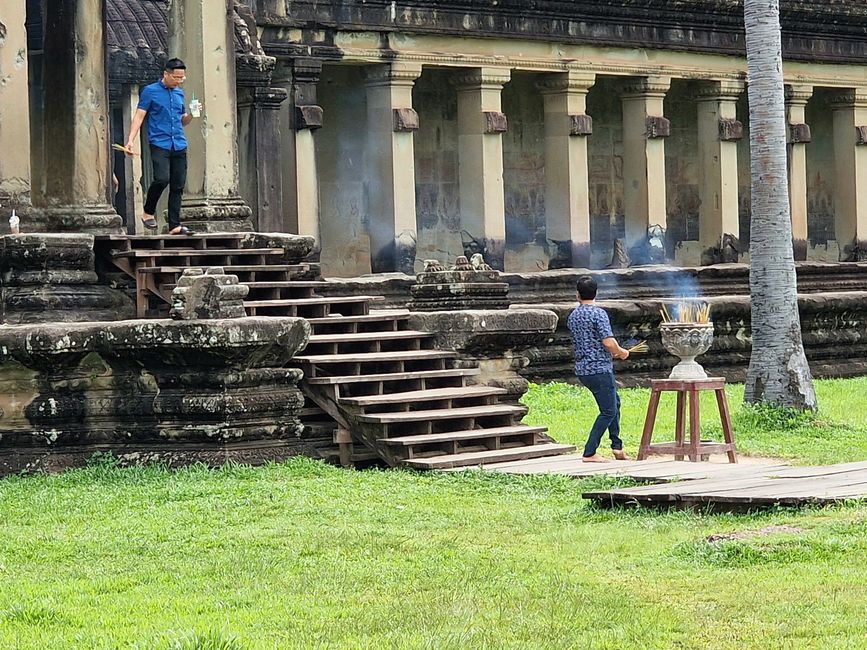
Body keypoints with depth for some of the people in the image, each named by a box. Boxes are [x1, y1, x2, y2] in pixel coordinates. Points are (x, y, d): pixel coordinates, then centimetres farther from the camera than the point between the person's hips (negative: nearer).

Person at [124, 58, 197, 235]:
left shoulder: (180, 94, 17)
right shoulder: (150, 91, 1)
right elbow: (139, 116, -2)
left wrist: (192, 115, 3)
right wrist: (131, 140, -12)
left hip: (179, 146, 5)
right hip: (159, 144, -5)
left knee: (178, 186, 2)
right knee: (162, 179, -21)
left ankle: (174, 225, 6)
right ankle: (148, 213, 0)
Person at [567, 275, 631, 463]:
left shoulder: (572, 316, 11)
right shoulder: (598, 313, -13)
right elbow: (609, 342, -22)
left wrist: (612, 352, 26)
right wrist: (621, 352, 0)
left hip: (582, 369, 8)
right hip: (600, 368, -8)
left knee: (614, 402, 23)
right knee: (608, 411, -1)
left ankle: (617, 447, 23)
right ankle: (589, 453, -6)